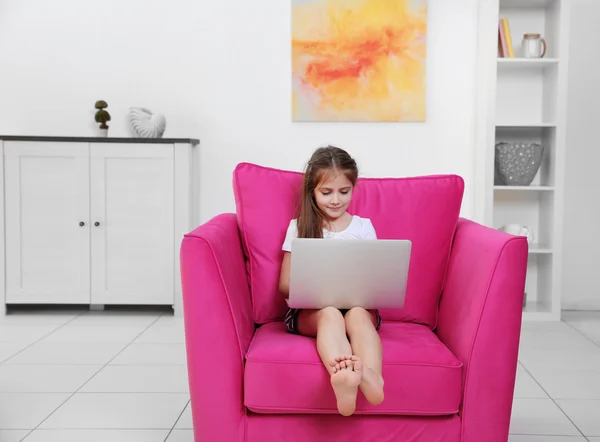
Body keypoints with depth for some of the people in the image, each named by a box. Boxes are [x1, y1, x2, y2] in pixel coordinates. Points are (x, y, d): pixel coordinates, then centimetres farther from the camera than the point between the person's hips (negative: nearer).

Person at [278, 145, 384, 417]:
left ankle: (372, 377, -65)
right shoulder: (299, 227, 9)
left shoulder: (363, 226, 12)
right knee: (330, 314, -36)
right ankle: (343, 377, -67)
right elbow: (285, 285, 6)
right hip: (310, 309, -1)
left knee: (357, 314, -35)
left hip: (357, 305, 2)